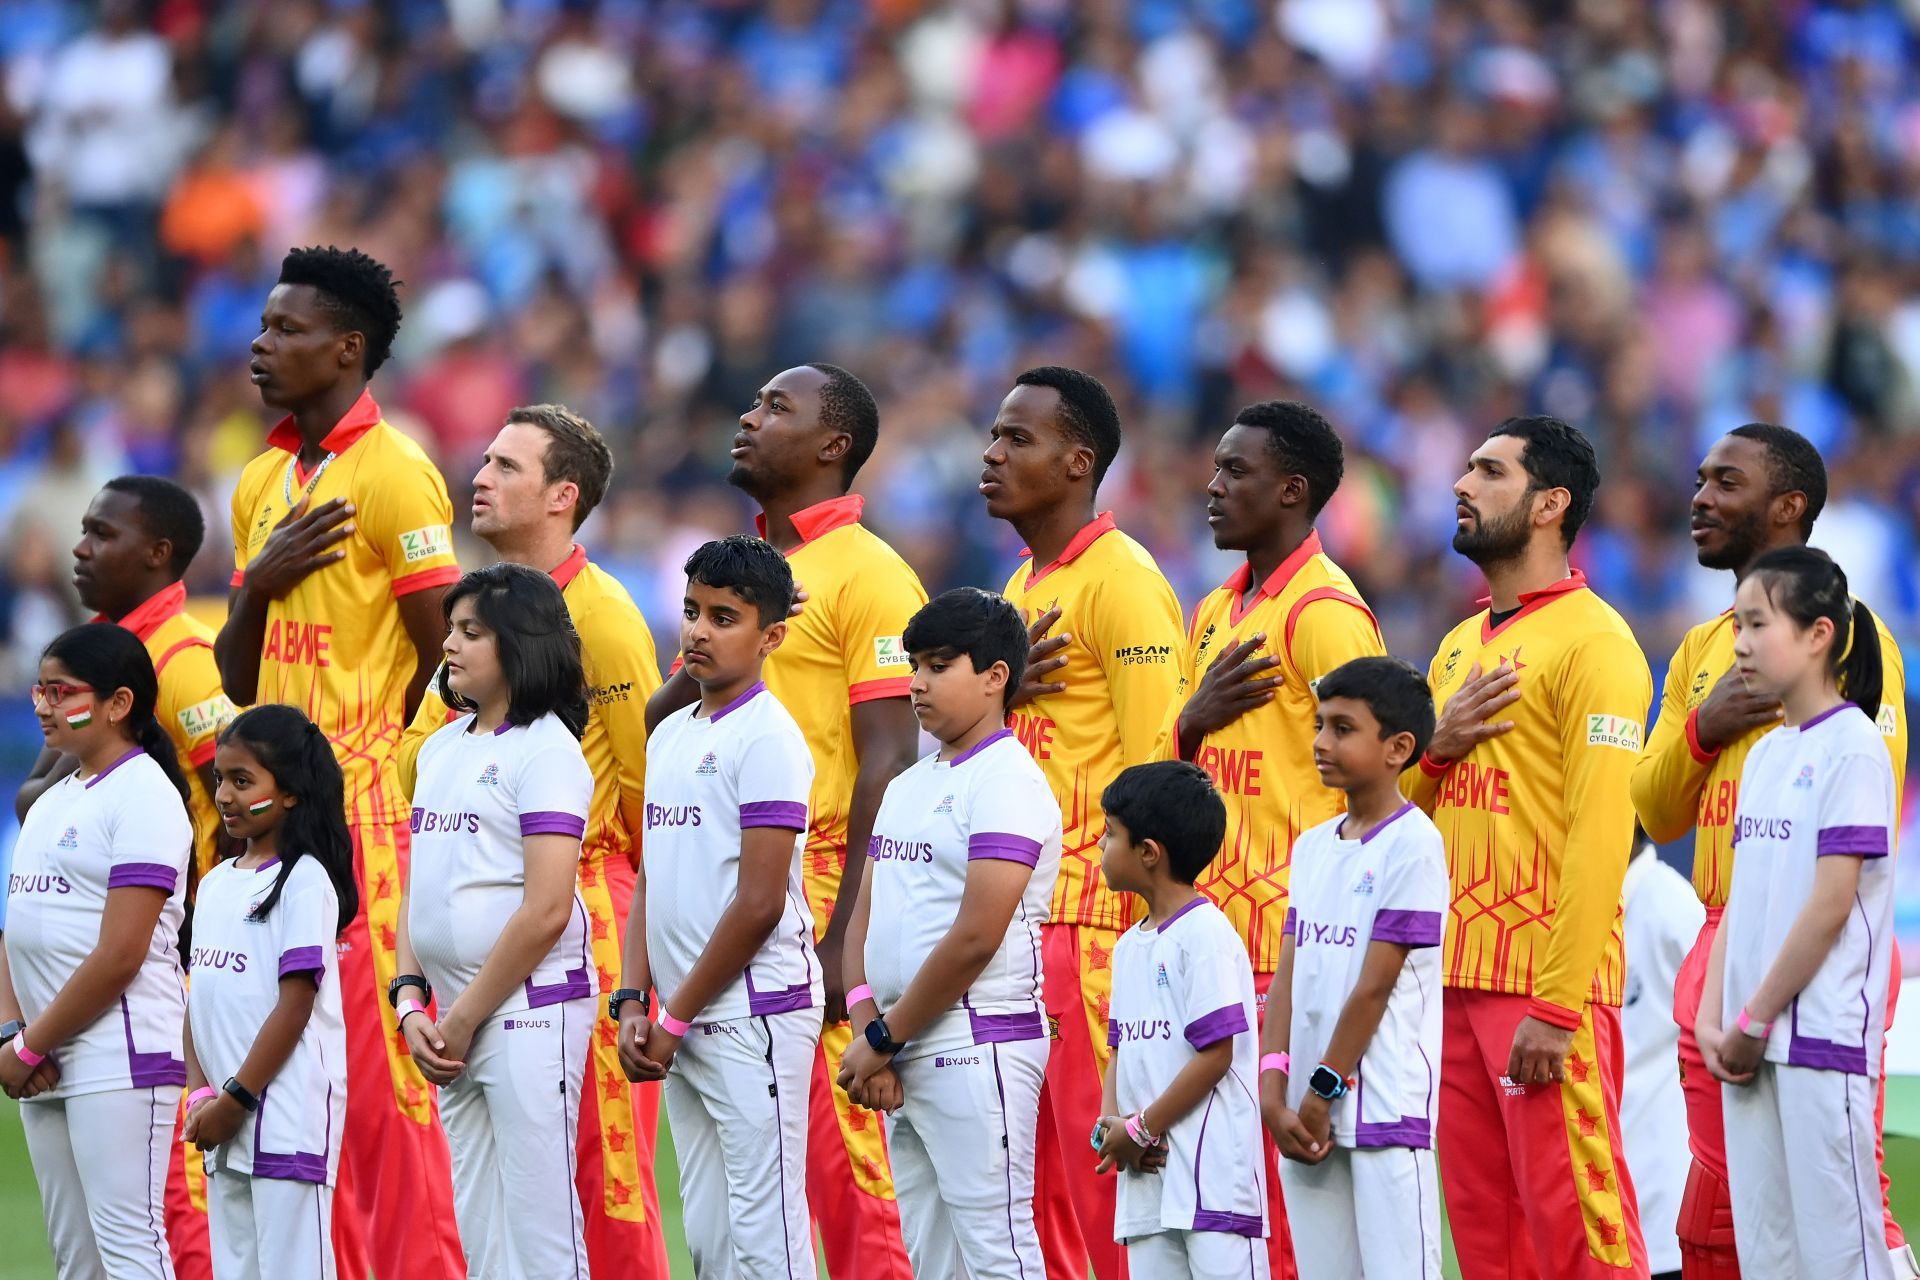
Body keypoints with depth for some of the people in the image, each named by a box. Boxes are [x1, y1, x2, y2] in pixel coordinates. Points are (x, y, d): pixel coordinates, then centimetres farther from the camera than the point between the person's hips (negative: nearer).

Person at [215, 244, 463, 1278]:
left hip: (369, 811, -8)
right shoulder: (261, 485, 16)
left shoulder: (393, 476, -8)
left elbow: (445, 658, -10)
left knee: (386, 1058, -9)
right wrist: (258, 582, 0)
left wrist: (375, 761, -10)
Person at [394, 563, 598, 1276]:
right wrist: (412, 1005, 2)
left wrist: (465, 1018, -13)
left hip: (529, 1008, -8)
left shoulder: (546, 750, -9)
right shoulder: (441, 749, 15)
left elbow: (547, 911, -16)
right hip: (456, 1019, 8)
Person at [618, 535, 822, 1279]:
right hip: (685, 1026, 9)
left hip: (753, 1017, -9)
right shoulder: (669, 736, 15)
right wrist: (634, 1001, 6)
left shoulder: (766, 738, -10)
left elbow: (760, 903, -15)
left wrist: (675, 1018, -11)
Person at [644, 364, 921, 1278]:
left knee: (839, 1161, -9)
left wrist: (845, 938, -19)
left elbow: (888, 766, -13)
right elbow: (656, 723, 24)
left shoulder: (869, 577, -7)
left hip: (814, 902, -8)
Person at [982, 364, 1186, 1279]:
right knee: (1032, 1179, 8)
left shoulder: (1121, 581, -9)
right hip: (1019, 919, 9)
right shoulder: (1022, 588, 19)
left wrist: (1140, 936, -18)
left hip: (1096, 919, -9)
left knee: (1103, 1164, -9)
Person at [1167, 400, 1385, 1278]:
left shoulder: (1323, 612, -9)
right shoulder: (1216, 614, 18)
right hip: (1216, 934, 8)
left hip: (1292, 942, -8)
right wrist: (1195, 719, 1)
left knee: (1287, 1182, -10)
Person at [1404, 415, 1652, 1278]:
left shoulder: (1591, 643, -8)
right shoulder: (1462, 646, 19)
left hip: (1547, 988, -8)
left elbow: (1601, 833, -15)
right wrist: (1436, 746, -1)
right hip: (1461, 981, 8)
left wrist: (1556, 1007, -21)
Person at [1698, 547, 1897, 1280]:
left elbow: (1832, 903, -14)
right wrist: (1713, 1017, 4)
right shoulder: (1765, 756, 14)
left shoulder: (1851, 746, -9)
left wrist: (1755, 1021, -12)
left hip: (1821, 1034, -8)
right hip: (1752, 1043, 8)